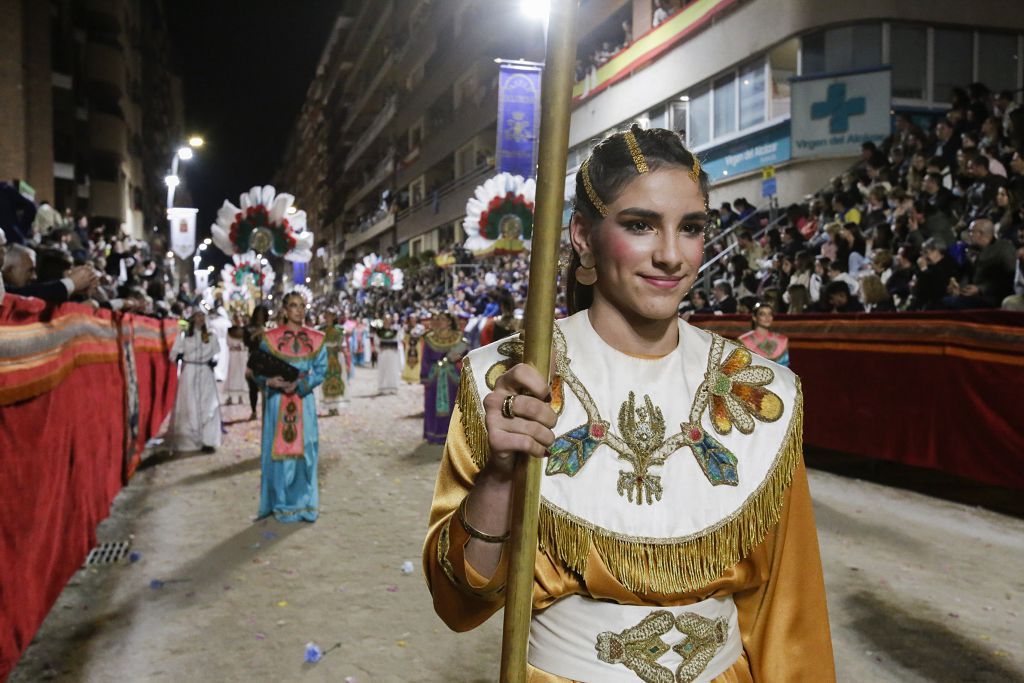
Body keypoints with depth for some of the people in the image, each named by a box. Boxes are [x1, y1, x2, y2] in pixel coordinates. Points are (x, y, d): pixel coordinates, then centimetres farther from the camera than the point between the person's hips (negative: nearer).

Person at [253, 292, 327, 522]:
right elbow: (258, 371, -1)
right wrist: (270, 381, -21)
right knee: (280, 449, 1)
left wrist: (299, 384, -15)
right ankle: (282, 505, 12)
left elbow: (321, 371, 0)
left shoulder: (315, 340, 6)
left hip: (304, 401, 2)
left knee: (304, 450, 4)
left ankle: (304, 502, 16)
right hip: (278, 401, -2)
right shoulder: (270, 338, -1)